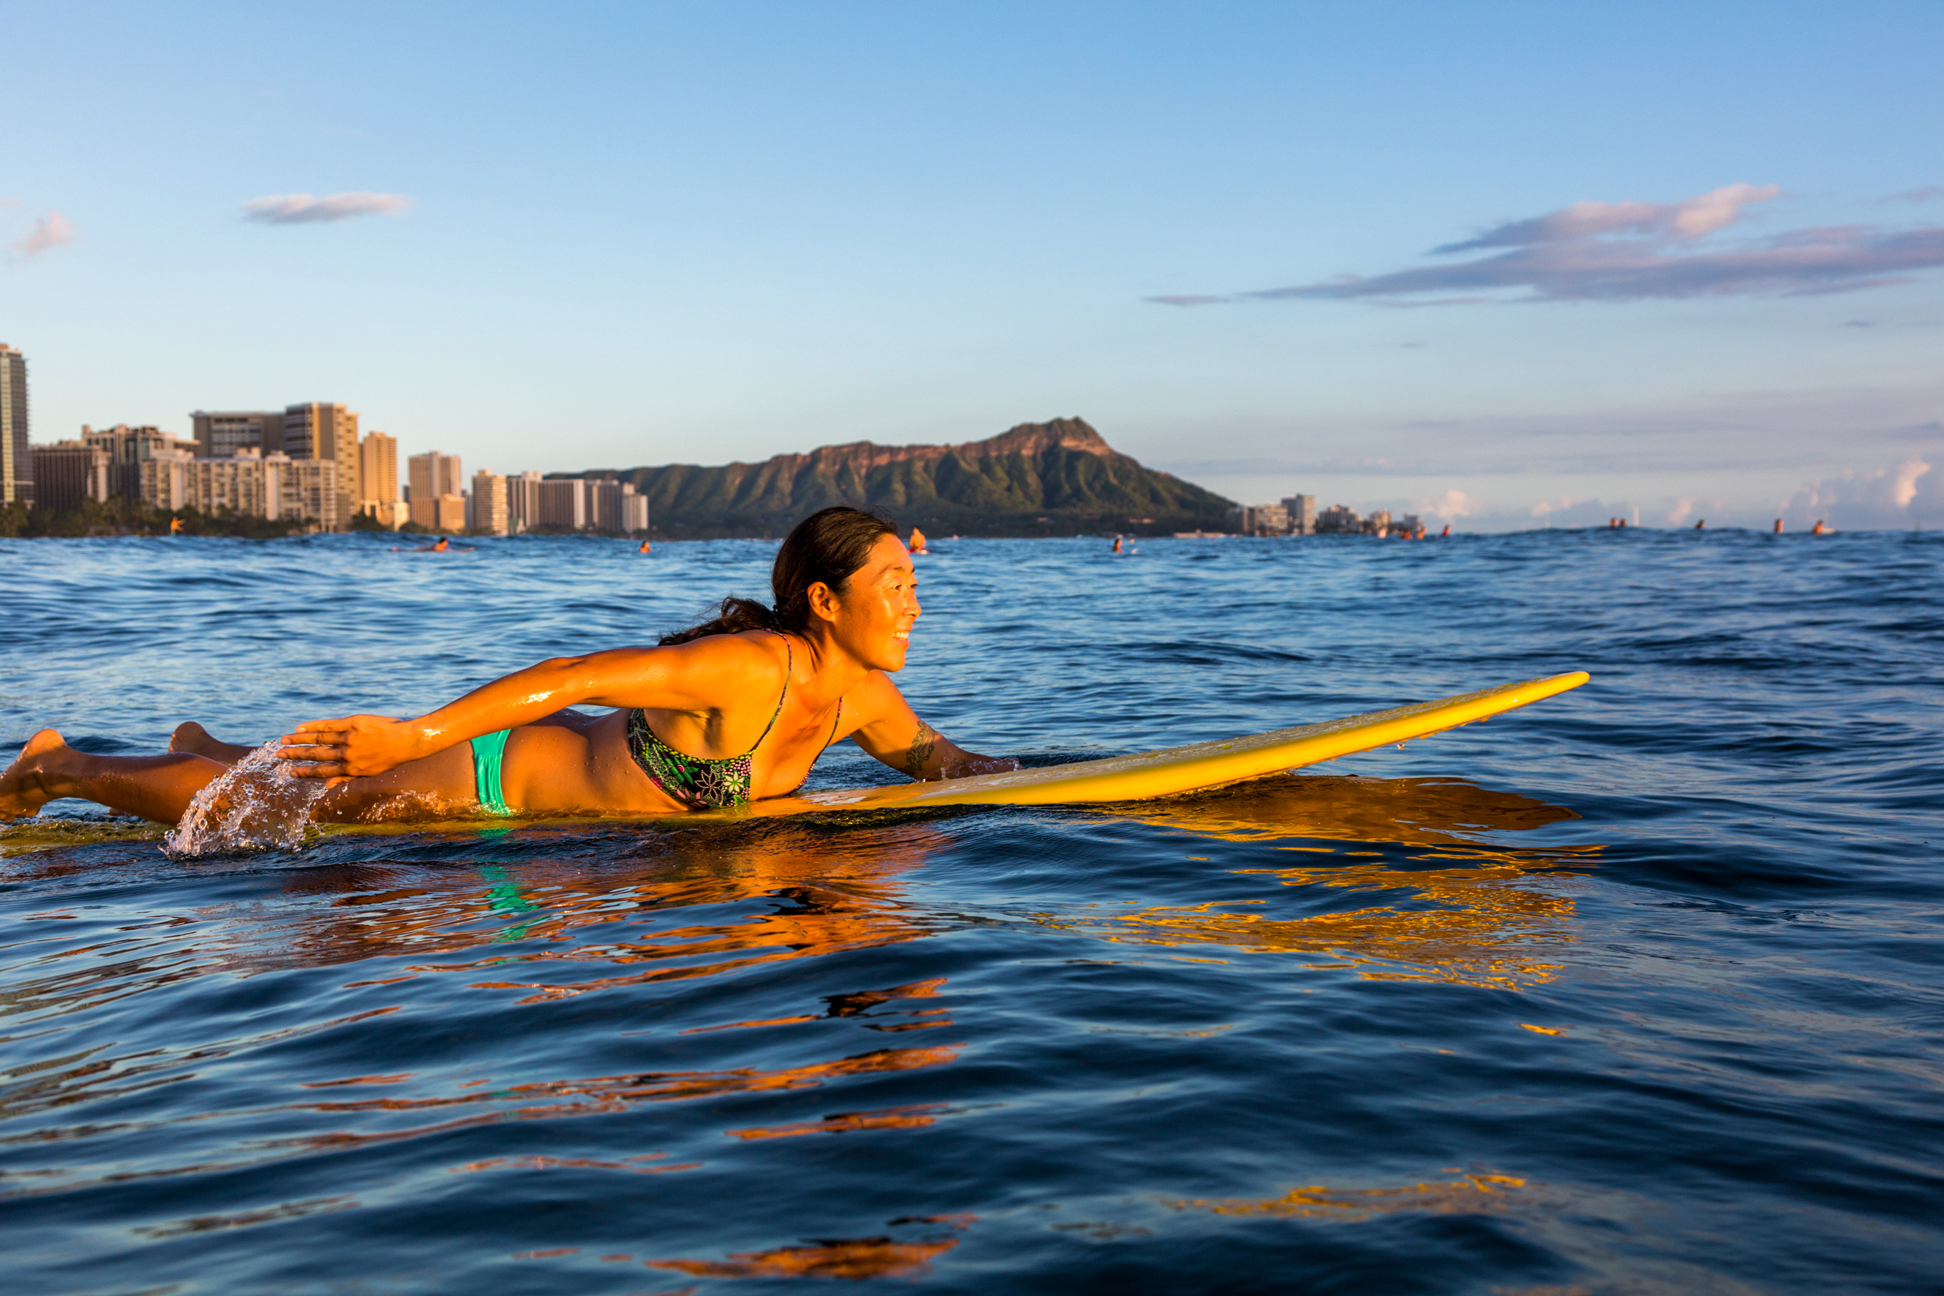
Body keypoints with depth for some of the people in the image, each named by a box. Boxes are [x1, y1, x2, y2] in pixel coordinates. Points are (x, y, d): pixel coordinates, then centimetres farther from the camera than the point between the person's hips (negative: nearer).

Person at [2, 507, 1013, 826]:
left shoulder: (863, 694, -10)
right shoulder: (750, 666, -35)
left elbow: (931, 757, 9)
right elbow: (577, 674, -33)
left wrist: (1007, 780, -11)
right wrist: (416, 733, -29)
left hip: (564, 760, 7)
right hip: (496, 774, -7)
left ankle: (211, 752, 58)